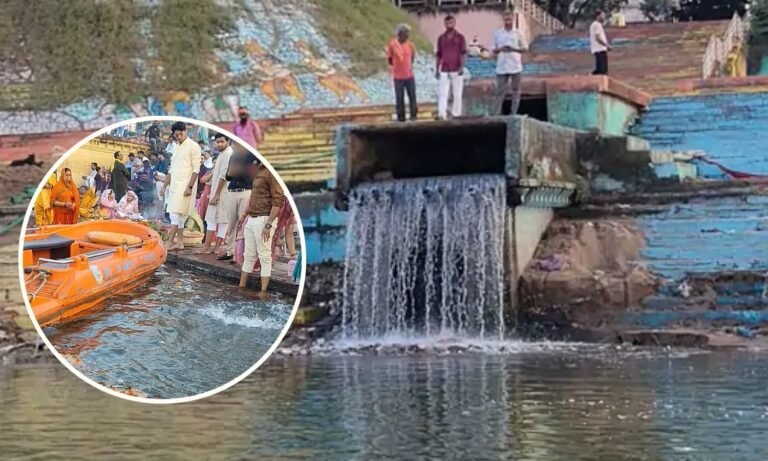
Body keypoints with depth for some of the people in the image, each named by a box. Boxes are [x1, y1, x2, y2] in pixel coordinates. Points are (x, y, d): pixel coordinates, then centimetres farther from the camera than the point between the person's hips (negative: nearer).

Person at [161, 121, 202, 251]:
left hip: (184, 186, -8)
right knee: (176, 215, 6)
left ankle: (169, 242, -14)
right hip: (174, 186, 8)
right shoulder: (176, 148, 16)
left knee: (177, 214, -12)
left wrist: (190, 187, -18)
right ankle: (180, 242, 9)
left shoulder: (193, 146, -7)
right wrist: (165, 185, 18)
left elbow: (196, 169, -12)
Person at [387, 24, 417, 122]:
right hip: (398, 76, -2)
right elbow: (390, 59, 4)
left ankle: (413, 115, 12)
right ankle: (400, 117, 10)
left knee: (412, 96, 3)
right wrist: (397, 66, 10)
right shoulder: (392, 44, -7)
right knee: (399, 98, 3)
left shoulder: (410, 44, 0)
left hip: (409, 75, 2)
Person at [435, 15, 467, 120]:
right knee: (442, 93, -8)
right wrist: (437, 69, 11)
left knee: (457, 94, 2)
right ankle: (442, 114, -16)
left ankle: (456, 114, 9)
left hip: (456, 70, -2)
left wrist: (461, 67, -14)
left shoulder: (460, 37, 3)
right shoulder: (441, 38, 12)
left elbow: (463, 53, -3)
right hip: (444, 71, 2)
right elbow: (438, 55, 15)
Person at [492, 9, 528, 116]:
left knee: (515, 91, 5)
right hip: (502, 68, 0)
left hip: (516, 67, 0)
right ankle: (495, 113, -1)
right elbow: (494, 50, 9)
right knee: (500, 91, -1)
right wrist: (500, 49, -14)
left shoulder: (518, 33, 4)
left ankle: (514, 114, 10)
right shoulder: (497, 34, 6)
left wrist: (513, 49, -14)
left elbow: (525, 48, 4)